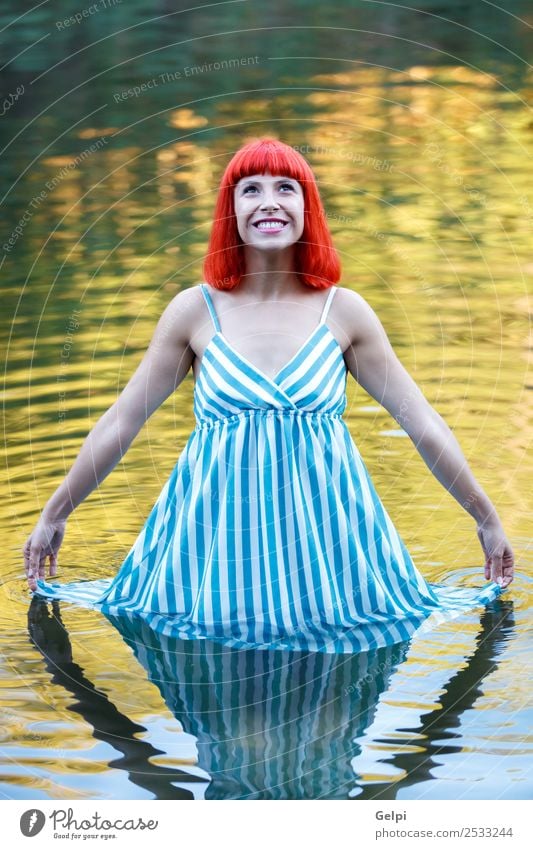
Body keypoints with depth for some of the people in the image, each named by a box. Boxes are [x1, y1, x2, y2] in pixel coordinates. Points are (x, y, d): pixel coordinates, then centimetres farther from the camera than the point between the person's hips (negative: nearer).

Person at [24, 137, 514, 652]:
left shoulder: (344, 311, 0)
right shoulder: (195, 310, -1)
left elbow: (423, 425, 4)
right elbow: (120, 423, 6)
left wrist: (487, 519, 7)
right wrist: (54, 514, 8)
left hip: (325, 535, 0)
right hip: (217, 534, 0)